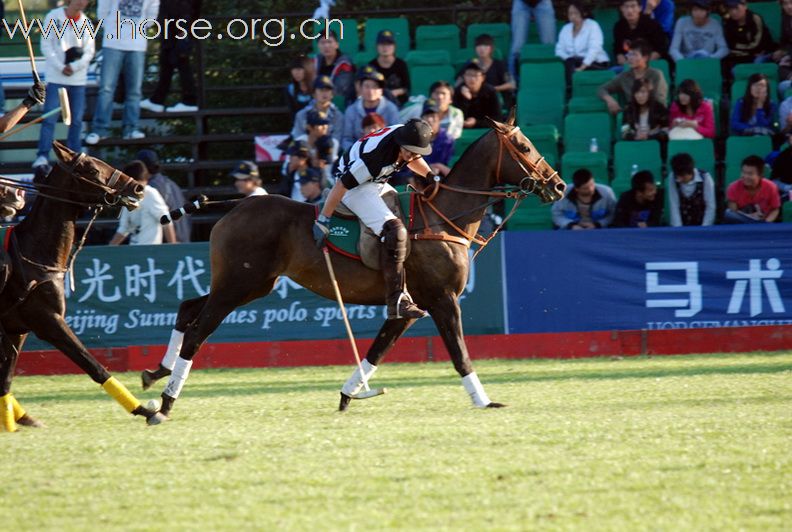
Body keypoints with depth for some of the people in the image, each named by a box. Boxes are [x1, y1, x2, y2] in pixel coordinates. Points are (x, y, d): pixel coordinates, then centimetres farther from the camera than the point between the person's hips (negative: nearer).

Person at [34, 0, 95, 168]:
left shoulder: (86, 22, 7)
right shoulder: (54, 17, -1)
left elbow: (89, 52, 6)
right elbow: (46, 45, -3)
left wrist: (74, 67, -11)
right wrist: (60, 67, -12)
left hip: (78, 78, 3)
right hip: (55, 77, -3)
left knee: (77, 119, 5)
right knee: (50, 118, -9)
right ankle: (42, 155, -9)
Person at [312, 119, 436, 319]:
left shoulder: (408, 134, -9)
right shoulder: (375, 155, -34)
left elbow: (412, 159, 17)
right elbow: (341, 185, -29)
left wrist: (430, 175, 0)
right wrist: (323, 221, -26)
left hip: (377, 184, 10)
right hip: (355, 189, -10)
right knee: (394, 231, -26)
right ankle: (397, 301, -29)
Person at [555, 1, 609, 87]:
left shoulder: (592, 26, -6)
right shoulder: (565, 29, 11)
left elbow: (594, 48, -20)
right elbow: (559, 50, 3)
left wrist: (583, 66, -32)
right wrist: (567, 59, -21)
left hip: (596, 63, -5)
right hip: (575, 62, 5)